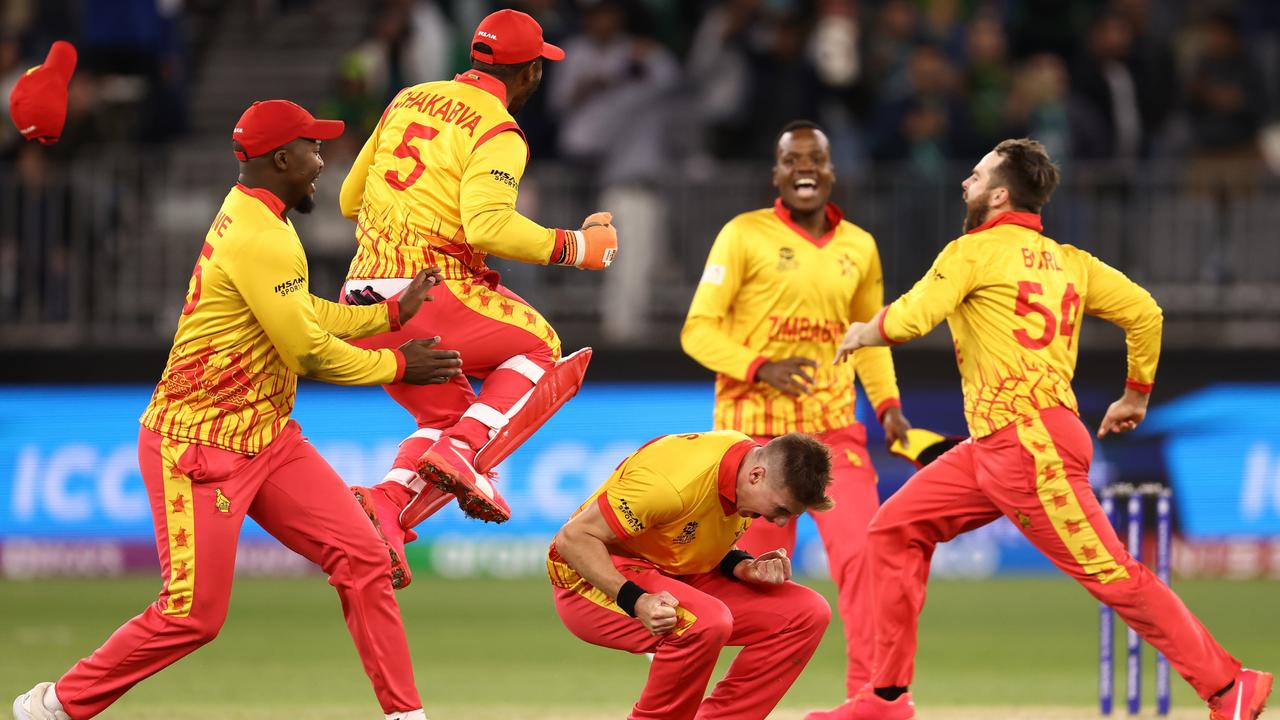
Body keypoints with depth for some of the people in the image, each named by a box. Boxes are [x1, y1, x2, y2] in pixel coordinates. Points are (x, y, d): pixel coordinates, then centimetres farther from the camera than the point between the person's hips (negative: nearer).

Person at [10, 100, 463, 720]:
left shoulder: (248, 215, 12)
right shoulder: (261, 239, -21)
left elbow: (305, 316, 20)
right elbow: (308, 351, -19)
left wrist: (392, 314, 14)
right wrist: (395, 366, -6)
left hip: (267, 438, 10)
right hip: (198, 446, -10)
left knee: (362, 558, 0)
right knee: (194, 615, -7)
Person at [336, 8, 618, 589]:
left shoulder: (409, 100, 16)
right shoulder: (497, 133, -7)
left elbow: (351, 200, 22)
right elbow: (490, 225, -22)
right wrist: (574, 248, -11)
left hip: (362, 305, 7)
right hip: (427, 295, -7)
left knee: (447, 416, 20)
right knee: (540, 349, 12)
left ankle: (386, 505, -6)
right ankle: (463, 453, -9)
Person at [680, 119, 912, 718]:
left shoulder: (859, 247, 8)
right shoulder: (745, 236, -6)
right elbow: (698, 330, -8)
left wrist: (888, 403, 5)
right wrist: (761, 368, -23)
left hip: (833, 427, 3)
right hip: (754, 428, -3)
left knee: (862, 554, -13)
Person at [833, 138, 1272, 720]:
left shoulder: (975, 251, -6)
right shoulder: (1069, 262, 16)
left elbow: (909, 319, -15)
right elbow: (1144, 312, 11)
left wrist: (862, 334, 6)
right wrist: (1135, 398, 22)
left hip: (1031, 447, -10)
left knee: (1113, 576, -9)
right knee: (896, 528, 11)